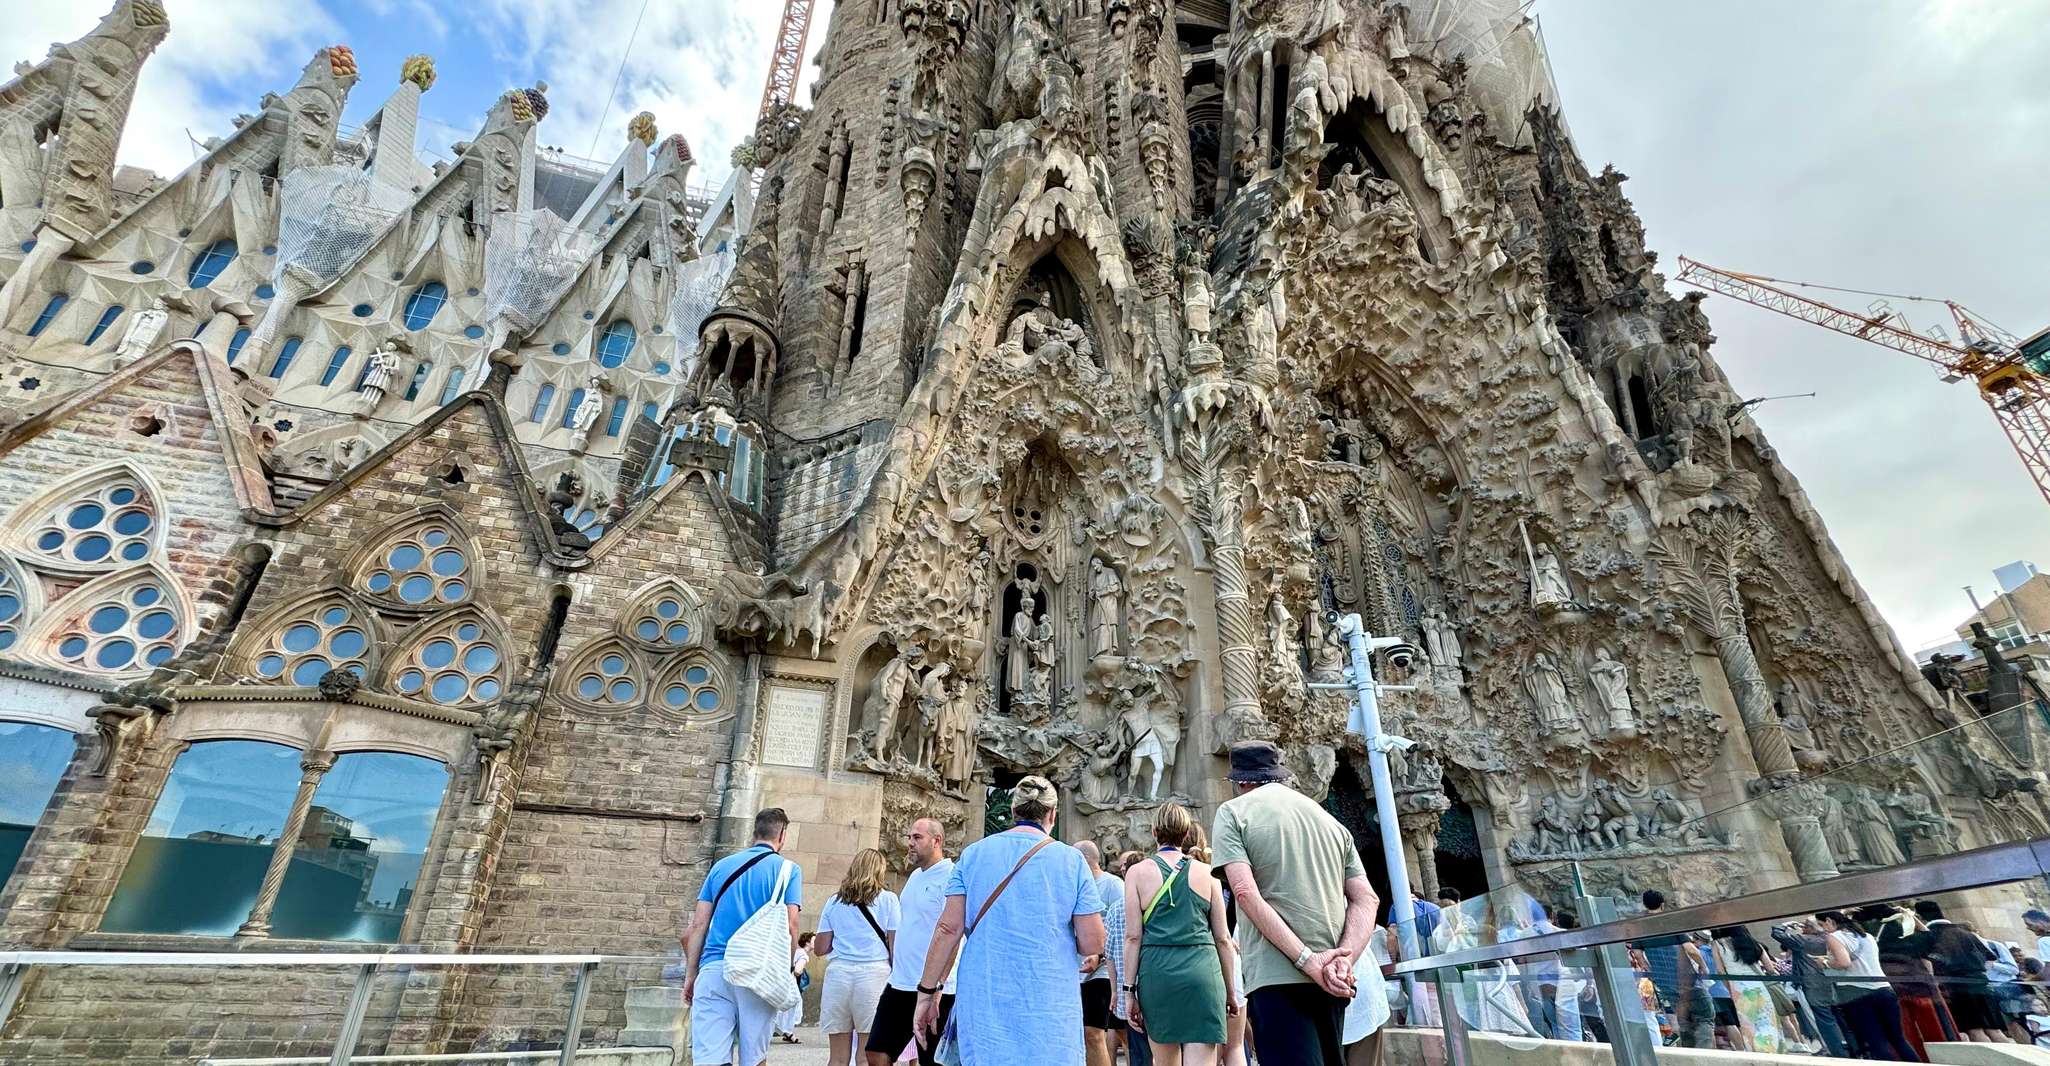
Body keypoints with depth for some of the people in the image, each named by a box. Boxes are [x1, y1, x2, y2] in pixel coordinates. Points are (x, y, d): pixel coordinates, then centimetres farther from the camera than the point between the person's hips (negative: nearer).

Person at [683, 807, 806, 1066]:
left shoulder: (721, 866, 14)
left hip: (713, 969, 3)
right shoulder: (788, 869, 2)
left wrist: (690, 974, 14)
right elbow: (789, 928, -5)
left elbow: (698, 926, 10)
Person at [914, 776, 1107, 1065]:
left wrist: (928, 991, 7)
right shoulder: (1071, 860, -4)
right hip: (1049, 1008, -2)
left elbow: (949, 929, -2)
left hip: (984, 1001, 2)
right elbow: (1092, 945, -5)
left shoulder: (973, 854, 1)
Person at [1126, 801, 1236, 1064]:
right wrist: (1230, 990, 19)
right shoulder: (1207, 872, 7)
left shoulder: (1138, 872, 3)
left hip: (1157, 970, 0)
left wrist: (1130, 989, 4)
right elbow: (1223, 938, 9)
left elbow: (1133, 937, -1)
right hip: (1202, 969, 0)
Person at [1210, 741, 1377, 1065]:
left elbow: (1245, 891, -13)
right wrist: (1344, 960, -5)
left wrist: (1307, 960, -15)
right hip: (1331, 980, 7)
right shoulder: (1329, 818, 18)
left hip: (1277, 976, -6)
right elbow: (1366, 899, 8)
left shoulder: (1233, 811, 1)